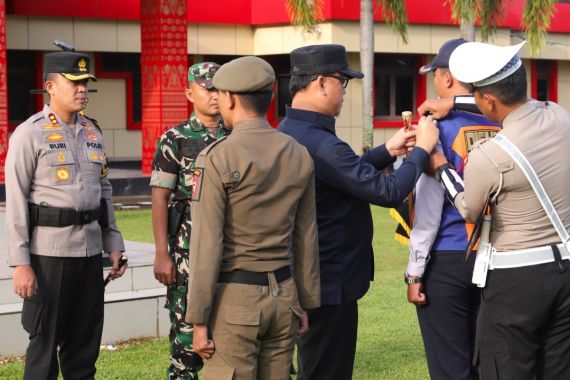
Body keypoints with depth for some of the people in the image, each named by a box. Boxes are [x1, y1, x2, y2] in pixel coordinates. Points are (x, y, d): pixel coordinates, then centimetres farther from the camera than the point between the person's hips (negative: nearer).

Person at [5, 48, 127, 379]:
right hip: (48, 250, -6)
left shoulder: (93, 133, 13)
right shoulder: (29, 134, -7)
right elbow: (16, 202, -9)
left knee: (86, 342, 11)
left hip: (91, 250, 6)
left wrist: (114, 243, 13)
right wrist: (20, 263, -14)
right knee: (45, 343, 1)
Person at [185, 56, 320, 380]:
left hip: (234, 296, -5)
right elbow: (306, 237, 9)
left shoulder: (216, 158, -12)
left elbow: (207, 244, -13)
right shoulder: (299, 156, 5)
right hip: (284, 293, 6)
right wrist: (306, 303, 17)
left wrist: (199, 320, -9)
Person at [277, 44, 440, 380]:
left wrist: (388, 151, 11)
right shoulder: (321, 145, -26)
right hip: (331, 285, -10)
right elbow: (389, 192, -24)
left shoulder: (287, 134, 6)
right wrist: (422, 149, -11)